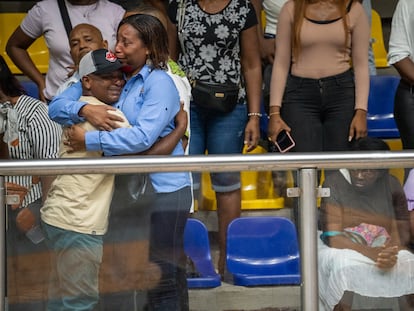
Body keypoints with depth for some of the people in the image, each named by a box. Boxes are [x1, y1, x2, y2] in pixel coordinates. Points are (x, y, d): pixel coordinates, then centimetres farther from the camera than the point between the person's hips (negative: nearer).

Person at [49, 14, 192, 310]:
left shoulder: (160, 83, -12)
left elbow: (142, 137, -25)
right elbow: (56, 107, 3)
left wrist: (89, 140, -20)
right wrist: (84, 109, -18)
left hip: (163, 189, -7)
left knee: (165, 278, -2)